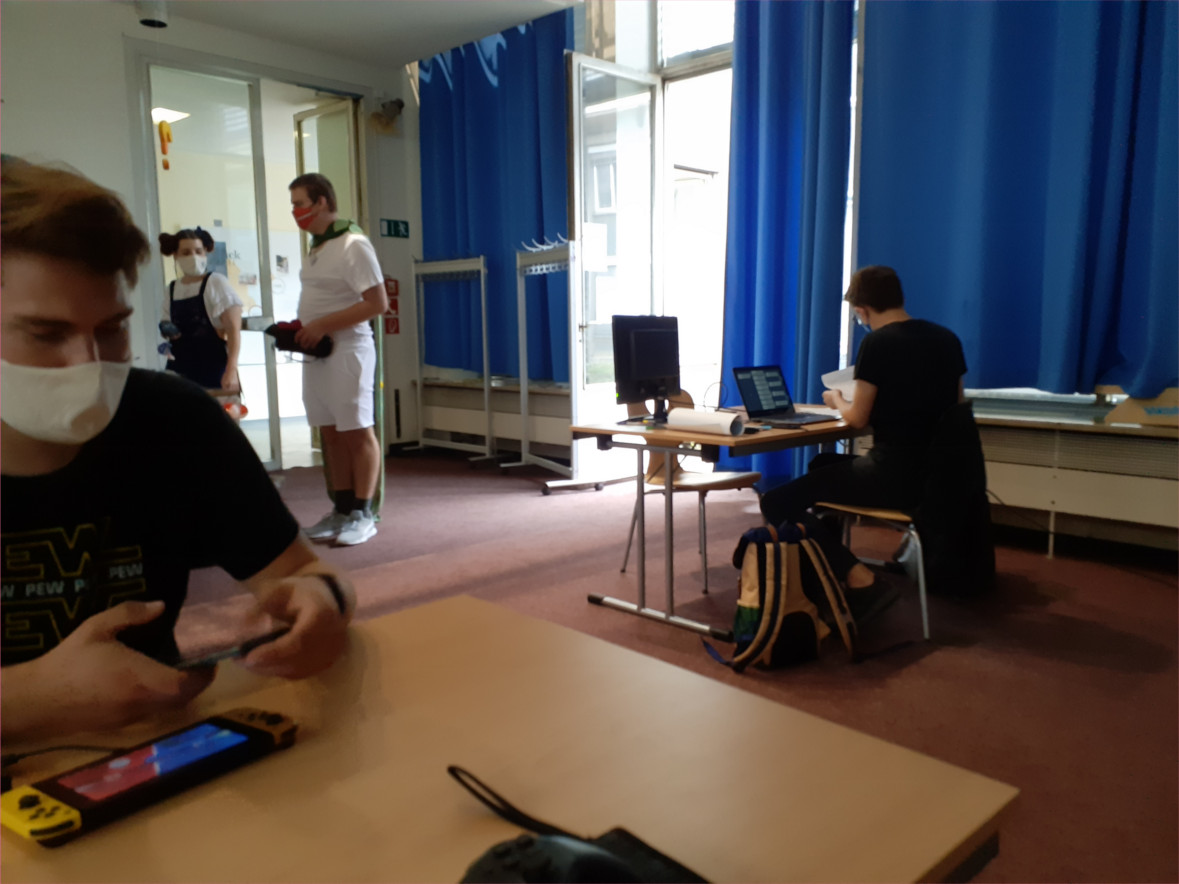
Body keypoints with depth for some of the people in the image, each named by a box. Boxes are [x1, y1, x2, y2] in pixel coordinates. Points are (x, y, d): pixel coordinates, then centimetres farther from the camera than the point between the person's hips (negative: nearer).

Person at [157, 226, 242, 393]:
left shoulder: (216, 283, -4)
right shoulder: (171, 289, 12)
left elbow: (234, 330, -11)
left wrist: (231, 370, -21)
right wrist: (168, 331, 2)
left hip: (214, 371, -5)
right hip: (180, 370, 5)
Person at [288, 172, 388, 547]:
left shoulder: (352, 244, -11)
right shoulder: (316, 247, 16)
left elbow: (378, 303, -17)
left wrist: (322, 327, -17)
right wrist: (301, 330, 8)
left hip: (346, 350, -8)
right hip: (316, 352, 8)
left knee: (357, 433, -2)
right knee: (331, 435, 10)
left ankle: (362, 514, 6)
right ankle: (342, 510, 18)